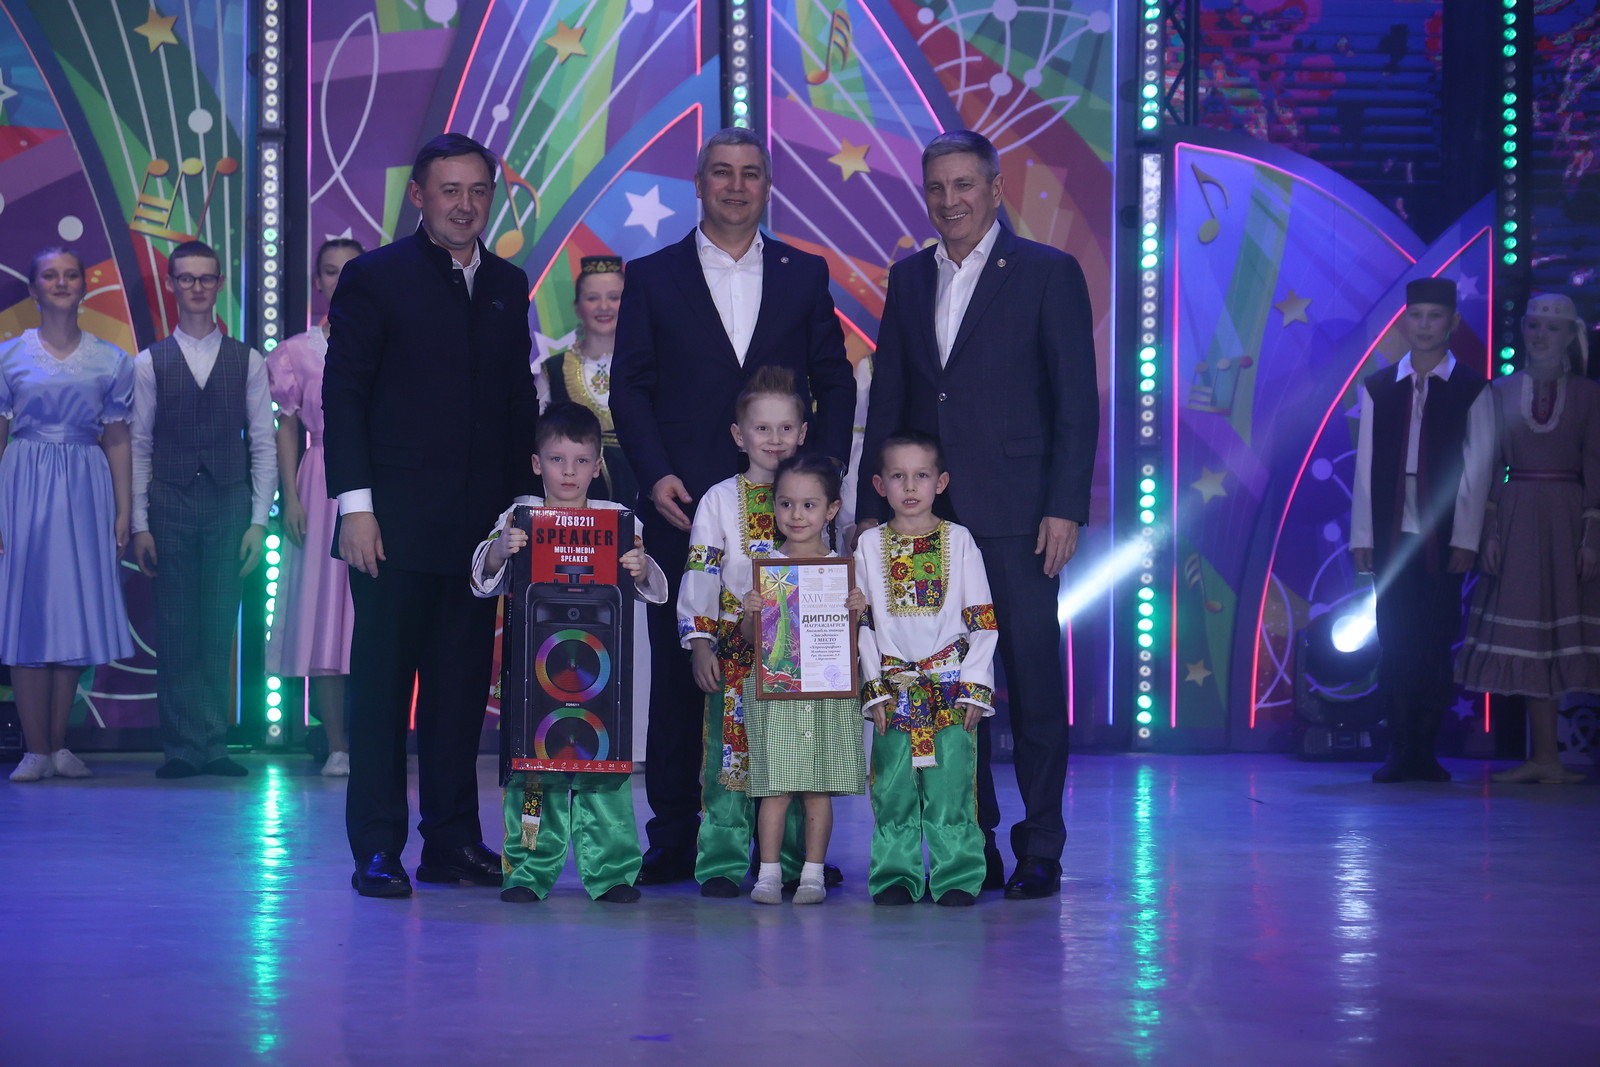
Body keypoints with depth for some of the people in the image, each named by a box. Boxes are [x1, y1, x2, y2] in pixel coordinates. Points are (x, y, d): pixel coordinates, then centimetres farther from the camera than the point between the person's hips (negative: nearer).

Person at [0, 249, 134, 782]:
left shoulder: (111, 361, 7)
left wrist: (123, 512, 0)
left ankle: (60, 744, 11)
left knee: (77, 612, 2)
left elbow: (118, 442, 7)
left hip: (86, 491, 1)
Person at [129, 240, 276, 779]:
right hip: (170, 504, 0)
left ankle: (215, 745, 5)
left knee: (220, 629, 0)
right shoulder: (150, 362, 5)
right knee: (175, 631, 0)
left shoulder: (247, 361, 7)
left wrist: (259, 520, -1)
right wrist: (139, 525, -2)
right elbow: (138, 447, 4)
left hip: (230, 503, 0)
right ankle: (182, 748, 4)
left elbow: (263, 445, 6)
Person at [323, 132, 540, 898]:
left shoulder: (508, 286, 14)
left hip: (481, 525, 4)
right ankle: (377, 849, 5)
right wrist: (355, 504, -11)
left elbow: (520, 403, 15)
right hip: (397, 521, -4)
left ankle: (453, 840, 15)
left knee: (463, 683, 7)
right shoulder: (374, 278, -1)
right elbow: (343, 398, -4)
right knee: (383, 681, 0)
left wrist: (523, 503, 8)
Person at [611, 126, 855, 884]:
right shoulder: (652, 278, 9)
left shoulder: (805, 275, 12)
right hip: (682, 505, 0)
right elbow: (630, 388, 5)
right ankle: (674, 834, 6)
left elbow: (834, 383, 11)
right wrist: (656, 474, -7)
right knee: (679, 670, 1)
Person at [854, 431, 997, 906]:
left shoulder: (959, 541, 6)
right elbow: (861, 623, 7)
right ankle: (896, 876, 10)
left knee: (951, 785, -4)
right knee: (894, 786, 1)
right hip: (894, 685, 1)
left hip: (951, 686, -1)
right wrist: (875, 689, -1)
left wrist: (974, 687, -4)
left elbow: (982, 620, 4)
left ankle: (957, 877, 2)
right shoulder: (870, 545, 8)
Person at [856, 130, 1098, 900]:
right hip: (925, 513, 4)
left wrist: (1065, 508, -10)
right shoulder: (908, 279, 14)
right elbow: (886, 399, 15)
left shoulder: (1048, 274, 0)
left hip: (1015, 514, -4)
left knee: (1033, 677, -2)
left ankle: (1040, 848, 6)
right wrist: (871, 506, 9)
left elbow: (1077, 402, -3)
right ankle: (971, 846, 11)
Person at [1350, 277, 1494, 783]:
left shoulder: (1471, 390, 4)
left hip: (1443, 539, -1)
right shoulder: (1377, 388, 8)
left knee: (1436, 647, 0)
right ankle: (1400, 754, 6)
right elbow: (1365, 466, 7)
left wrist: (1465, 539, -7)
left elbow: (1477, 469, 0)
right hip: (1391, 535, 1)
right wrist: (1362, 535, 2)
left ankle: (1425, 752, 6)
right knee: (1395, 645, 1)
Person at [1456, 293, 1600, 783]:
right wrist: (1489, 531, -4)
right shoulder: (1501, 392, 7)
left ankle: (1543, 756, 5)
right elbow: (1490, 466, 5)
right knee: (1527, 634, -1)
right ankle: (1544, 756, 2)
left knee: (1557, 633, 0)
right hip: (1515, 520, 1)